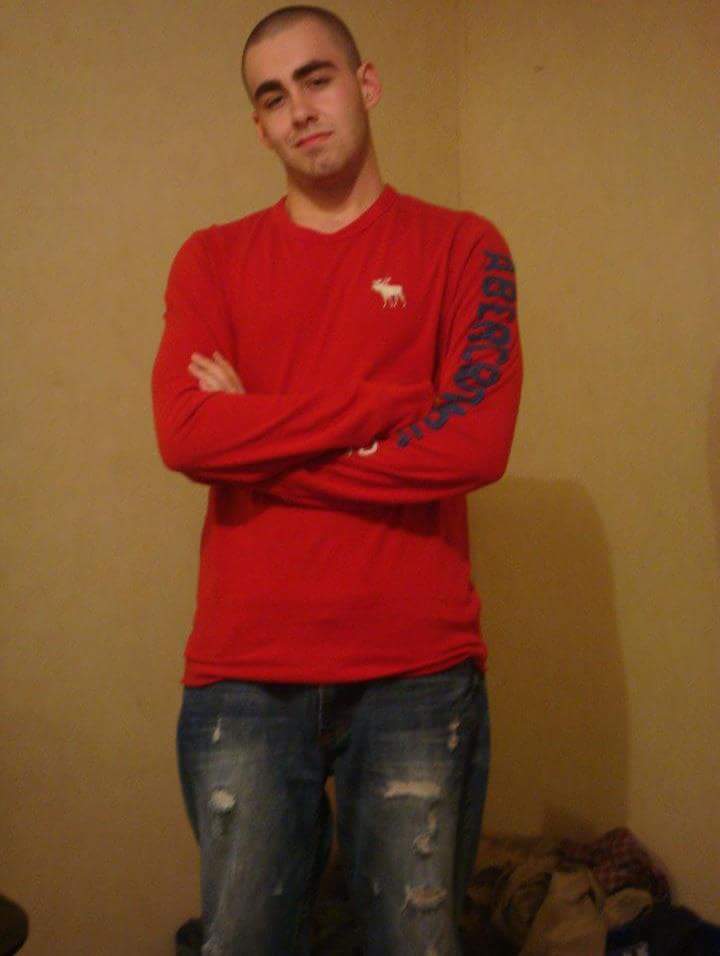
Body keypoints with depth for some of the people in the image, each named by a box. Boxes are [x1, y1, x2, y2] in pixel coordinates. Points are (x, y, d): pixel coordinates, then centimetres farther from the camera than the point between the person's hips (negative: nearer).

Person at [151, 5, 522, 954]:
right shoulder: (213, 259, 10)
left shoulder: (462, 246, 5)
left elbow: (478, 442, -10)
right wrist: (388, 402, -9)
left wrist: (259, 434, -6)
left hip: (417, 671, -1)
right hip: (244, 674, 2)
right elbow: (183, 433, -8)